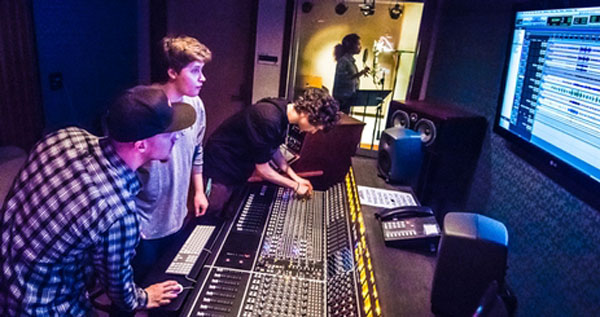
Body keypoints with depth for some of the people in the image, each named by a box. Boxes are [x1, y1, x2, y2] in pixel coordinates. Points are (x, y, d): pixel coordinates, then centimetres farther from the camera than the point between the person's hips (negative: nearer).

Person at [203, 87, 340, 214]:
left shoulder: (283, 110, -8)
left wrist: (296, 178, 2)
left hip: (237, 169, 8)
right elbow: (262, 169, -25)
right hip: (221, 168, -8)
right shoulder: (269, 120, -35)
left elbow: (273, 149, 8)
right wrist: (296, 186, -12)